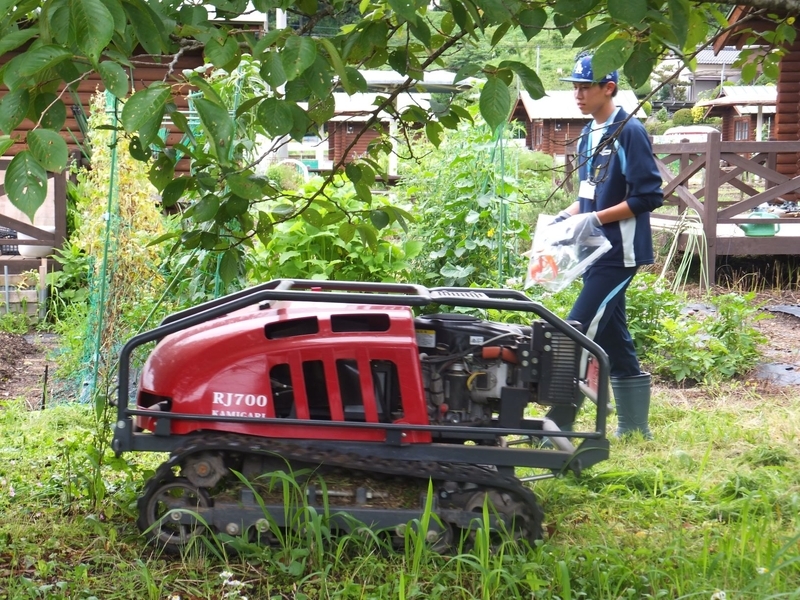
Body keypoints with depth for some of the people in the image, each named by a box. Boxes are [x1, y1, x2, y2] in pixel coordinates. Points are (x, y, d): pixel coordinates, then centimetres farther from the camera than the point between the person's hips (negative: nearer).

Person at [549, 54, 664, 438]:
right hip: (596, 252, 9)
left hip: (619, 254, -9)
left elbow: (649, 196, -17)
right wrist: (567, 216, 6)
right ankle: (633, 429, 21)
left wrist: (597, 218, -20)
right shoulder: (589, 135, 14)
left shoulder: (629, 132, -13)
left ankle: (558, 425, -9)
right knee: (612, 340, 13)